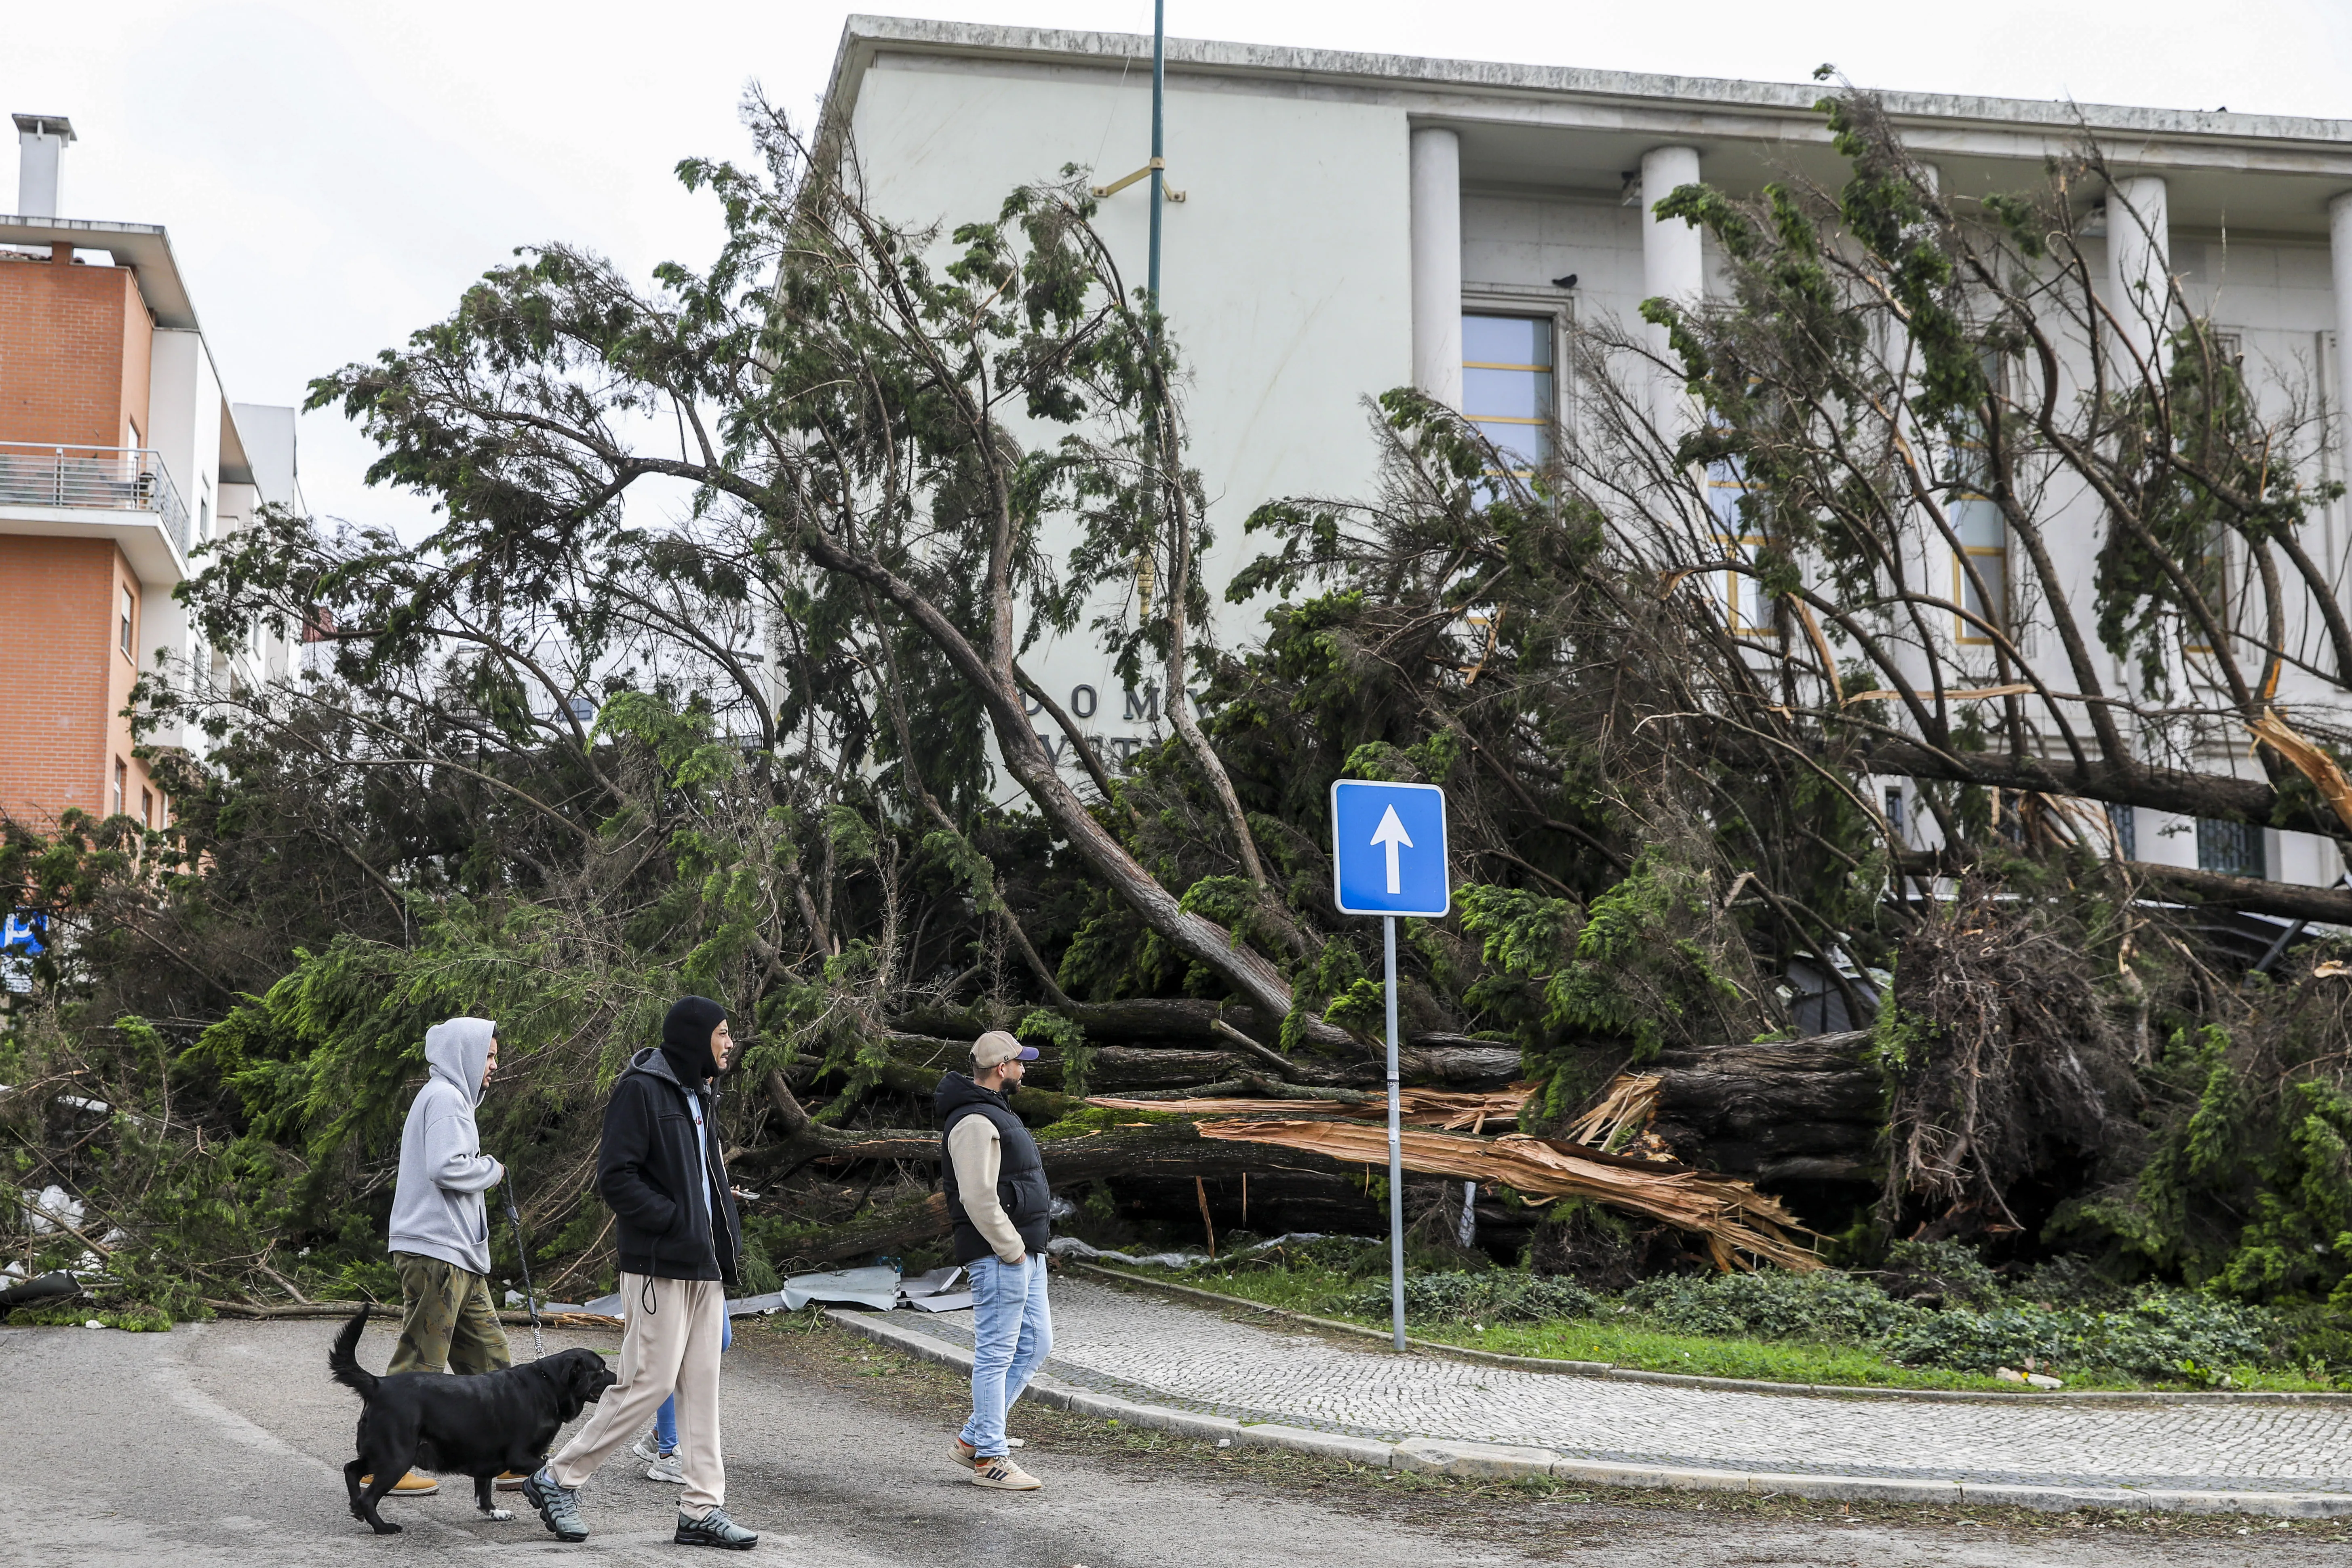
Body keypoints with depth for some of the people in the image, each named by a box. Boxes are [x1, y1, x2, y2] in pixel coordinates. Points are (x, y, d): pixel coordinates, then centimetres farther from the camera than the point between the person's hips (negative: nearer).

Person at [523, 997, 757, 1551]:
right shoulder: (641, 1090, -11)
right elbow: (615, 1177, -17)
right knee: (650, 1382, -8)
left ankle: (703, 1509, 10)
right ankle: (558, 1479, 6)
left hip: (704, 1266, 9)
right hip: (658, 1266, -9)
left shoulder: (699, 1096, 18)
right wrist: (675, 1223, -19)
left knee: (702, 1385, 7)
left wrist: (727, 1240, 12)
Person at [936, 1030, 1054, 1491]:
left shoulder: (996, 1112, 18)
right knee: (997, 1354, -5)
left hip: (1025, 1251, 11)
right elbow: (979, 1199, -24)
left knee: (1034, 1344, 13)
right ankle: (989, 1458, 1)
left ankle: (975, 1438, 19)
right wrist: (1011, 1250, -17)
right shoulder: (975, 1122, -17)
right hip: (999, 1256, -11)